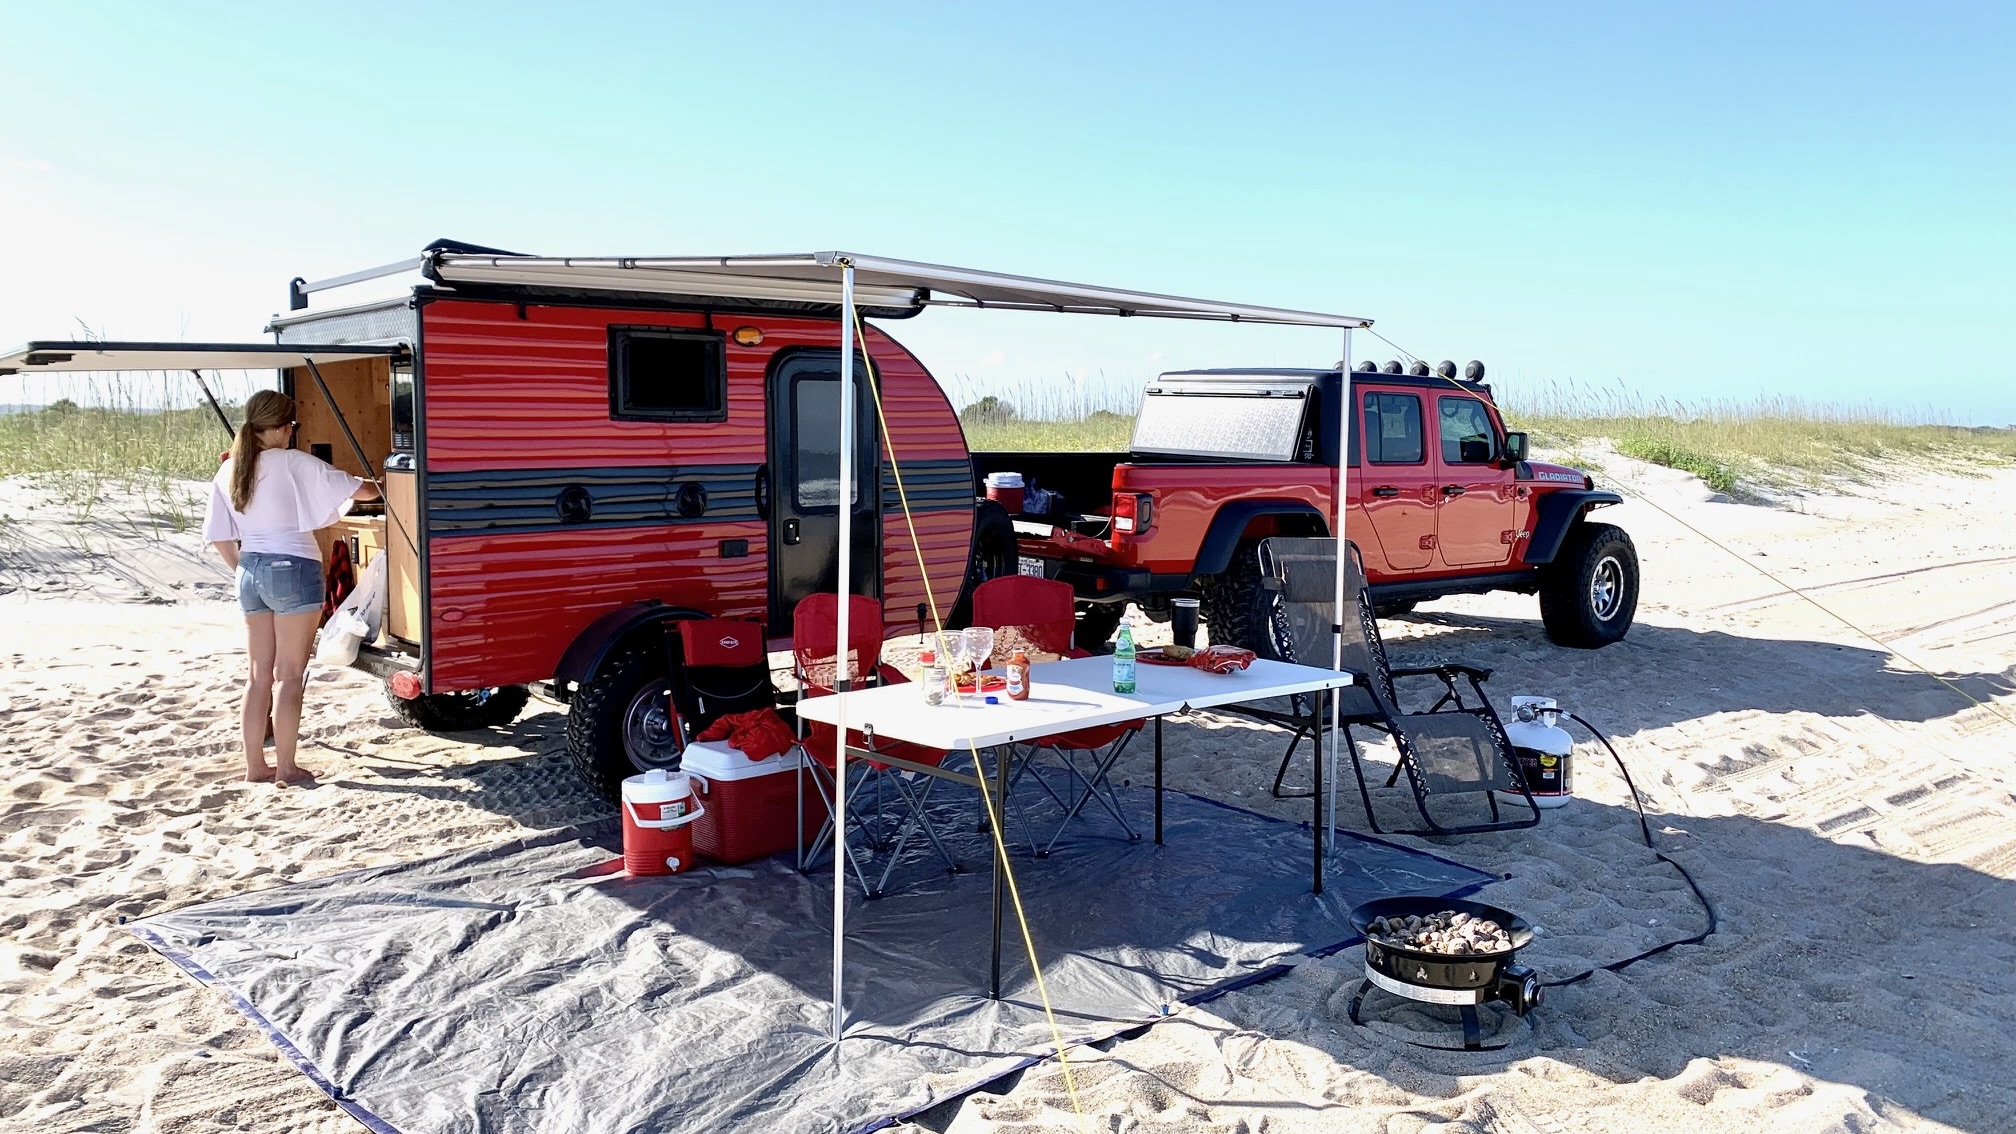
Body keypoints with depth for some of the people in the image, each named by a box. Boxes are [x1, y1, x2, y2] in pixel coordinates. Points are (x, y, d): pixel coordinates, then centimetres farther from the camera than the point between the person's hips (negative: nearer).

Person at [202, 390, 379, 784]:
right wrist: (379, 487, 12)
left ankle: (255, 765, 17)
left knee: (259, 674, 13)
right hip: (293, 570, -6)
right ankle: (286, 767, 5)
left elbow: (219, 537, 10)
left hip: (250, 573, 6)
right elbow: (357, 489, -9)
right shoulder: (293, 463, -11)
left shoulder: (227, 473, 7)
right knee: (290, 675, 1)